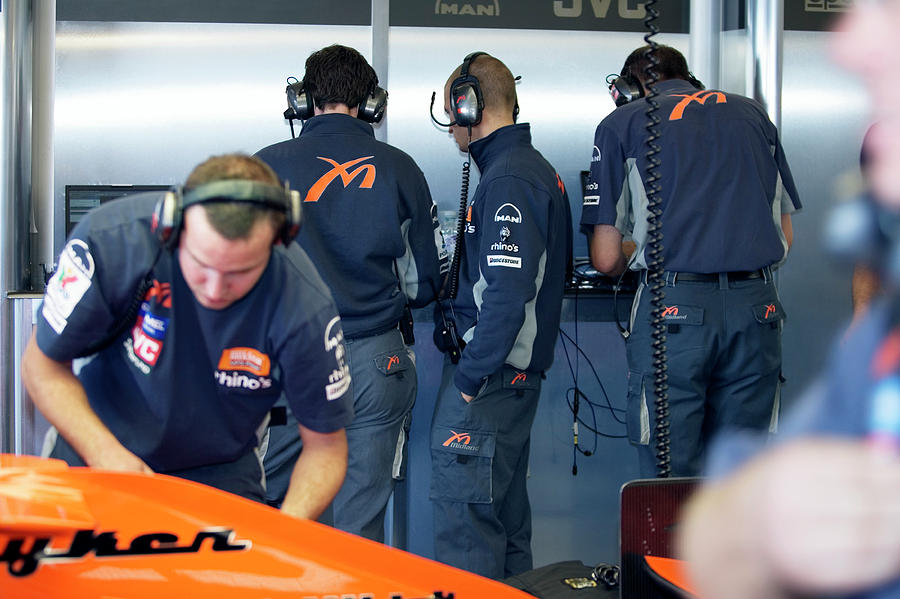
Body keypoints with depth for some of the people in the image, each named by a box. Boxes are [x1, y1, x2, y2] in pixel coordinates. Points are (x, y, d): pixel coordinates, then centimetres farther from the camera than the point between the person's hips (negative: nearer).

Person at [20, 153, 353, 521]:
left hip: (220, 475, 1)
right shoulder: (112, 241, -27)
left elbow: (325, 445, -12)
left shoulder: (305, 307, -26)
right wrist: (106, 456, -27)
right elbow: (43, 365, -12)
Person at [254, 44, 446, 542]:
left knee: (265, 507, 12)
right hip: (376, 361, 1)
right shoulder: (398, 169, 1)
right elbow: (426, 282, 7)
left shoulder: (268, 165, -3)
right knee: (361, 522, 8)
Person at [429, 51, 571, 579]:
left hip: (489, 375, -10)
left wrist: (469, 376, -20)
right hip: (518, 368, 10)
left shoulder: (508, 180, -17)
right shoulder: (536, 169, 15)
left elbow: (507, 292, -25)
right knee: (505, 501, 17)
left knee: (462, 503, -7)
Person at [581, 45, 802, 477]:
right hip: (756, 308, 4)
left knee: (669, 483, 2)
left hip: (674, 310, -3)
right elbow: (786, 237, 20)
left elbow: (605, 259, 4)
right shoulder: (753, 114, 19)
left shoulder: (622, 124, 9)